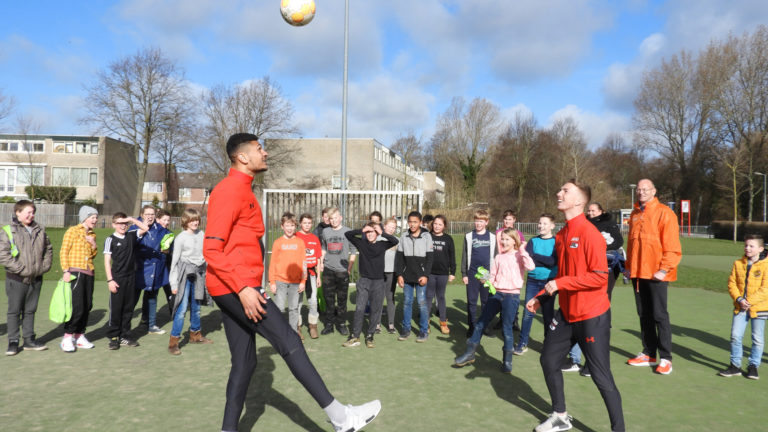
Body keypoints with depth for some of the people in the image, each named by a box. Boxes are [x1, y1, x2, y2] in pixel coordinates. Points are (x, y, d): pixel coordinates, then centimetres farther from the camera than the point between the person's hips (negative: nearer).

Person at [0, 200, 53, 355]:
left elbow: (48, 250, 18)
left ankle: (29, 340, 22)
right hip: (16, 279, -4)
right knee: (14, 311, 4)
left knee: (30, 310, 13)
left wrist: (44, 266, 4)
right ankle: (13, 342, 13)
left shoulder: (40, 231, 9)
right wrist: (21, 268, -18)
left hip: (36, 279, 5)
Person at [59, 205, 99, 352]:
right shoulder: (72, 231, -2)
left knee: (87, 306, 7)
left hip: (88, 273, 7)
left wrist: (93, 245, 2)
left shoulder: (92, 235, 17)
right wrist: (66, 271, -15)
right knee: (77, 306, -12)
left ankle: (79, 336, 18)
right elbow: (63, 252, -6)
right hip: (74, 272, -7)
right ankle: (67, 337, -1)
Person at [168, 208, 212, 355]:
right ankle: (173, 341, -3)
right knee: (182, 308, -9)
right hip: (185, 274, -4)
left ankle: (195, 334, 32)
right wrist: (174, 283, -8)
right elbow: (175, 260, -6)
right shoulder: (181, 238, -6)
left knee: (196, 307, 15)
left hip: (199, 274, 5)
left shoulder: (202, 234, 6)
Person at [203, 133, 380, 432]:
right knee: (289, 342, -9)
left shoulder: (242, 191, 19)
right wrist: (243, 287, -26)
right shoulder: (229, 190, -13)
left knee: (244, 361, 11)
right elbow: (211, 249, -19)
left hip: (237, 288, 10)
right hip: (234, 287, -10)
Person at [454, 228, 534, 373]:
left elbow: (531, 266, -21)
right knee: (481, 322, 5)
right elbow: (493, 276, 12)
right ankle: (470, 353, 15)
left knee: (507, 326, 0)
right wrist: (487, 281, -8)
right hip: (496, 293, 5)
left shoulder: (519, 256, -1)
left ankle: (507, 361, 16)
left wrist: (522, 250, -16)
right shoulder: (499, 257, 11)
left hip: (512, 295, -5)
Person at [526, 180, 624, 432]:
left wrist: (560, 283, -21)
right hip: (566, 314, 9)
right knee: (548, 361, 14)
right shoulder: (561, 235, 7)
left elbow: (600, 277, -23)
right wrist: (540, 297, 10)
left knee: (601, 377, -2)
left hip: (592, 317, -8)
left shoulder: (589, 233, -18)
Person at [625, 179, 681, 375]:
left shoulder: (664, 213, -7)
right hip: (638, 273, 6)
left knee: (659, 315, -3)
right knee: (644, 315, 11)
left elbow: (672, 246, -11)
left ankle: (665, 358, 5)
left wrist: (664, 269, -16)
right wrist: (629, 266, 13)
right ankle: (649, 354, 21)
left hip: (656, 274, -6)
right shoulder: (635, 214, 13)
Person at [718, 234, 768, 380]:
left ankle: (753, 366, 22)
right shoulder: (738, 264, 4)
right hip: (740, 307, 3)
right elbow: (731, 283, 5)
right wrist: (739, 299, -10)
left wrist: (749, 301, -17)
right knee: (735, 336, 1)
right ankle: (735, 365, 12)